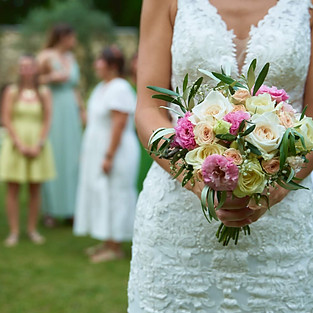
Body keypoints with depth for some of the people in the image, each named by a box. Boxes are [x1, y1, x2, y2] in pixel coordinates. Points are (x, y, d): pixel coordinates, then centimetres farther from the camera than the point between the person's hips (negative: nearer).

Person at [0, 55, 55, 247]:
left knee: (35, 189, 4)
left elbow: (47, 121, 1)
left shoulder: (44, 93, 6)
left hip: (37, 145, 1)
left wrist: (38, 145, -10)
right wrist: (20, 144, -11)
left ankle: (32, 229, 14)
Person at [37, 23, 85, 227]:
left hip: (71, 113, 6)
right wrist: (51, 78, -17)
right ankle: (51, 211, 2)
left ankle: (70, 209, 12)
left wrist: (82, 109, 15)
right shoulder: (46, 56, -5)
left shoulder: (70, 58, 15)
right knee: (53, 158, -4)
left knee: (72, 159, 5)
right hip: (53, 112, -6)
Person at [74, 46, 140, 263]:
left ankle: (116, 248, 2)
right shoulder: (102, 87, 14)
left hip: (116, 151, -10)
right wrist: (88, 152, 19)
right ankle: (108, 243, 20)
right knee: (102, 195, 12)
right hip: (98, 151, 10)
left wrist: (109, 156, -24)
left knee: (113, 195, -5)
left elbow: (119, 124, -22)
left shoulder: (119, 89, -17)